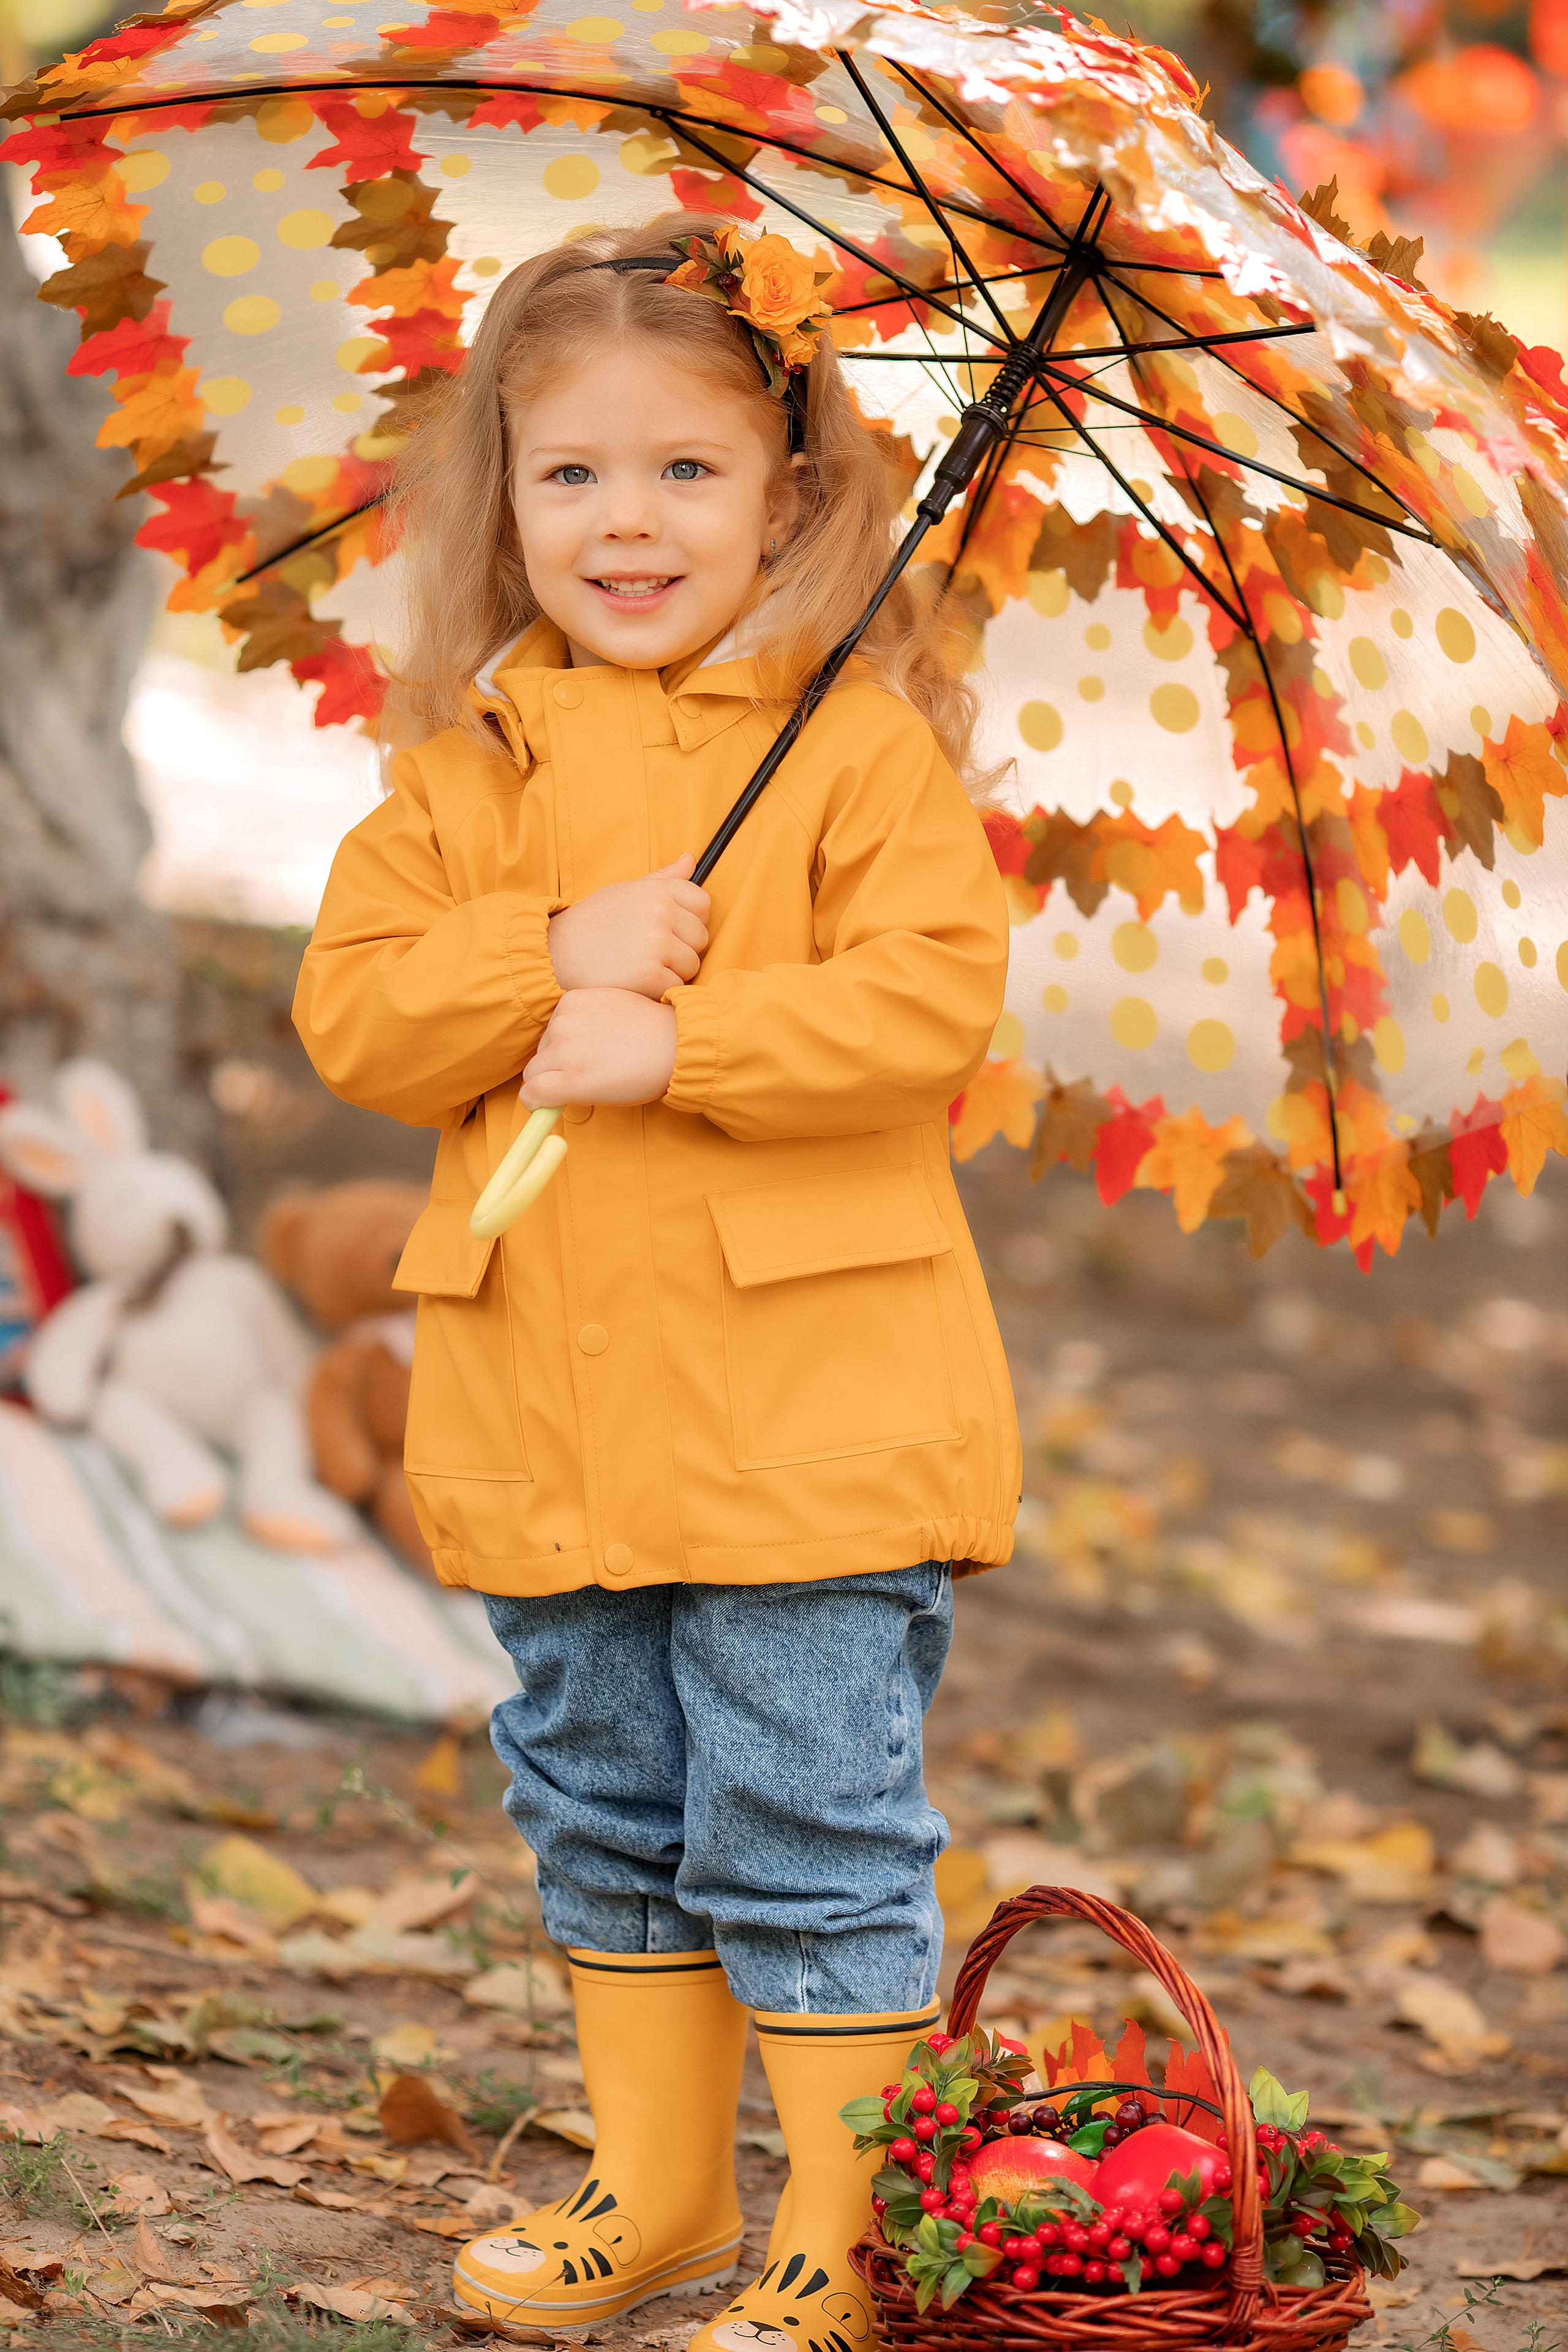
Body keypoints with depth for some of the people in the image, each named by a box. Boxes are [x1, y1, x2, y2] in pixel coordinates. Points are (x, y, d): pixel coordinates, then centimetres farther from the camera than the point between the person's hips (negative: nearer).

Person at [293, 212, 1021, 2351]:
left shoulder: (860, 741, -4)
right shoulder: (464, 765, 9)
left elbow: (933, 995, -15)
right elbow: (348, 1011, 0)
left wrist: (676, 1044, -19)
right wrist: (557, 955, -15)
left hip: (808, 1396, -5)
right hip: (547, 1420, 5)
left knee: (808, 1834, -3)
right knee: (605, 1821, 17)